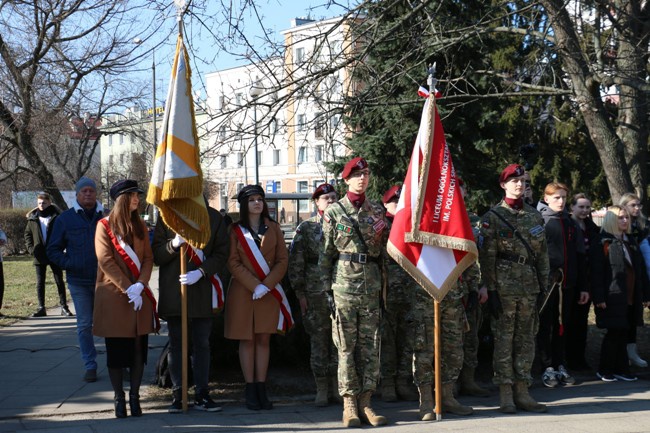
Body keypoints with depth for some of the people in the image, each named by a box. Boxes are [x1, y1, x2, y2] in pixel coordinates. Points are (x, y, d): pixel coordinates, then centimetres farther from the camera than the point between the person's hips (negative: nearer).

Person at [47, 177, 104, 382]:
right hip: (79, 281, 0)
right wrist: (69, 264, -8)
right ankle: (90, 366, 11)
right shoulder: (65, 219, 4)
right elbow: (53, 250, 7)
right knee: (84, 325, 3)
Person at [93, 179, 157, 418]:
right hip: (113, 296, -4)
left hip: (139, 296, 4)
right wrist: (127, 288, -14)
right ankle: (119, 398, 11)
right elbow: (106, 261, -8)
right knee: (116, 350, 2)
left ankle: (134, 397, 11)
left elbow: (148, 258, 6)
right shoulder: (105, 225, -1)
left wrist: (140, 285, -10)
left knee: (139, 349, 3)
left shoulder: (140, 225, 12)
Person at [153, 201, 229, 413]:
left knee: (202, 344, 6)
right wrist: (174, 244, -20)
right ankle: (177, 395, 11)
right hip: (173, 291, 0)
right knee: (176, 344, 5)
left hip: (203, 290, 1)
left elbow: (221, 254, 0)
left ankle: (201, 394, 13)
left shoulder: (214, 218, 4)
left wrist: (201, 272, -15)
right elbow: (156, 256, 0)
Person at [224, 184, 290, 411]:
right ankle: (250, 390, 5)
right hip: (243, 292, -2)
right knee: (247, 340, 2)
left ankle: (261, 389, 7)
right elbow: (233, 263, -5)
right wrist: (254, 285, -15)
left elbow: (282, 260, 3)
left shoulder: (273, 228, 8)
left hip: (269, 292, 2)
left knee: (264, 339, 4)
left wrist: (267, 285, -11)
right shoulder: (235, 230, 1)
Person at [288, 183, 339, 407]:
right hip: (316, 294, -2)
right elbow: (295, 262, 2)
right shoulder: (305, 228, 4)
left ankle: (338, 385, 14)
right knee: (318, 341, 2)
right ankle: (322, 389, 9)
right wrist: (300, 293, -3)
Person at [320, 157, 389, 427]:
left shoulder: (377, 211, 11)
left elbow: (384, 250, 14)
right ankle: (349, 403, 5)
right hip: (344, 286, -3)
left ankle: (365, 402, 10)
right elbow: (325, 253, 2)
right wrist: (326, 288, -3)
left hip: (371, 286, 3)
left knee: (370, 346, 3)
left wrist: (384, 287, 10)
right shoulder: (334, 212, 2)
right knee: (346, 347, -1)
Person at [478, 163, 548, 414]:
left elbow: (542, 253, 14)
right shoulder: (493, 217, -3)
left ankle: (522, 392, 15)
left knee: (526, 340, 7)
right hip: (504, 288, -5)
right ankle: (505, 395, 5)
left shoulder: (534, 216, 12)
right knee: (504, 340, -1)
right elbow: (486, 257, -7)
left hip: (529, 288, 5)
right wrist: (491, 290, -12)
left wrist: (543, 285, 8)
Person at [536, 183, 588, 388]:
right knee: (545, 326, 0)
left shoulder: (571, 223, 14)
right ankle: (548, 368, 5)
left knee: (562, 326, 10)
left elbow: (580, 256, 15)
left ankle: (561, 366, 18)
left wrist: (583, 286, 11)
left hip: (567, 284, 5)